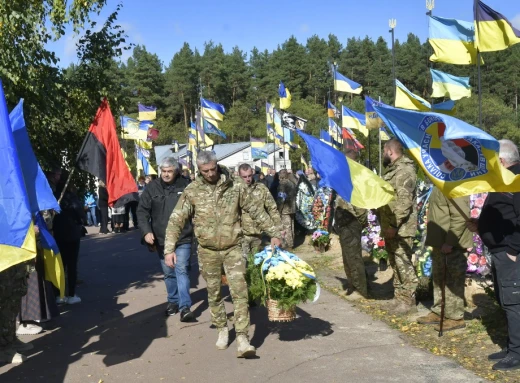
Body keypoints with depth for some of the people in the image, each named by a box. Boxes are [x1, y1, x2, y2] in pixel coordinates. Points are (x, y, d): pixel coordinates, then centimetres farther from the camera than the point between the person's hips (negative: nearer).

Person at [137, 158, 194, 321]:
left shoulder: (185, 186, -7)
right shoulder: (152, 187, -1)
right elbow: (142, 211, -1)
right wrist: (146, 231, -14)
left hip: (182, 238, -3)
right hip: (161, 239, 3)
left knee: (181, 270, -8)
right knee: (168, 273, 15)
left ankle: (185, 306, -7)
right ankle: (173, 301, 31)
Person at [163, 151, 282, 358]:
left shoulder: (235, 187, -3)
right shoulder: (192, 191, -5)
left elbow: (256, 211, 4)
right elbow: (176, 220, -6)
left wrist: (274, 233, 2)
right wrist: (169, 249, -14)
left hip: (232, 248, -1)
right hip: (208, 251, 1)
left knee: (239, 292, -8)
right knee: (214, 294, 12)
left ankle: (242, 339, -5)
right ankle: (222, 330, 32)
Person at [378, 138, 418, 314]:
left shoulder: (404, 170, -15)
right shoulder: (392, 169, 17)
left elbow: (404, 201, -24)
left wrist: (393, 225, -24)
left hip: (400, 228, -10)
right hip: (390, 226, 10)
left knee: (403, 263, -4)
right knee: (395, 263, 15)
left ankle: (408, 300, 4)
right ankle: (399, 296, 25)